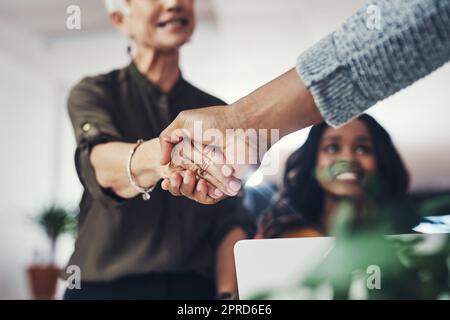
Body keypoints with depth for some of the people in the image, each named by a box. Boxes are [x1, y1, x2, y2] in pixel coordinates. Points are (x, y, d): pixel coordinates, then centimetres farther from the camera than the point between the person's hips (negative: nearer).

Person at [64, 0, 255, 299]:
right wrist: (155, 156, -43)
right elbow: (101, 164, -22)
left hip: (197, 286, 2)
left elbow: (230, 217, 2)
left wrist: (228, 292, -14)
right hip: (107, 285, -2)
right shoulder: (93, 93, -2)